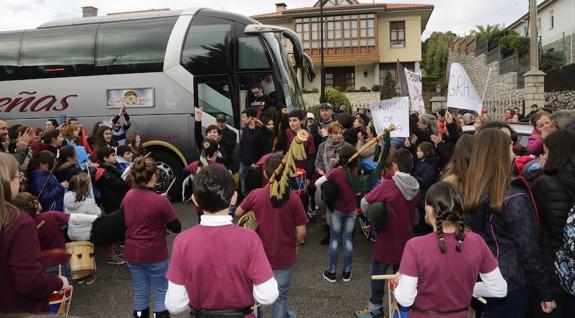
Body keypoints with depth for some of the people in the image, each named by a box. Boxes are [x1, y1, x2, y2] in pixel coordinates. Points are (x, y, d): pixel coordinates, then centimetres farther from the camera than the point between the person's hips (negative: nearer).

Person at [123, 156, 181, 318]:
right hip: (155, 255, -5)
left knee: (140, 293, 18)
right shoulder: (160, 201, -21)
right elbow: (176, 228, -12)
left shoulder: (128, 196, -3)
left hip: (132, 253, 6)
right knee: (160, 293, 11)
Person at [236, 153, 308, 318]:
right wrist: (294, 246, 7)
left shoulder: (255, 195, -14)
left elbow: (237, 213, 3)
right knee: (280, 297, 16)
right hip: (284, 256, -1)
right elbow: (301, 232, -13)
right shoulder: (293, 199, -18)